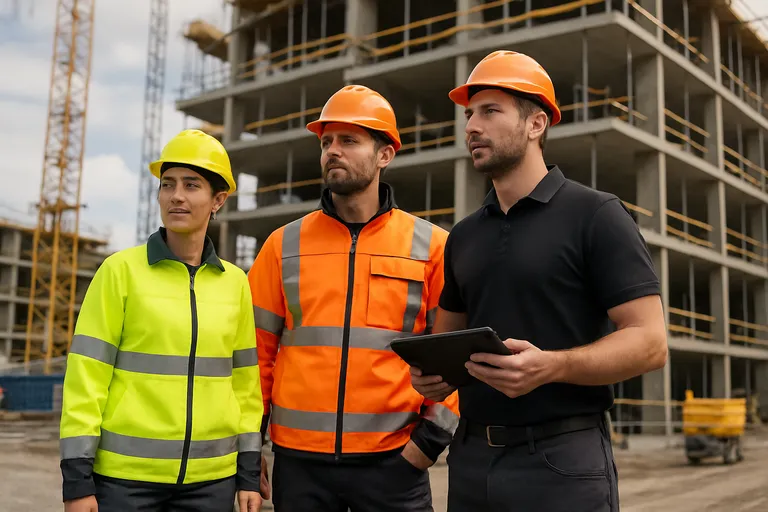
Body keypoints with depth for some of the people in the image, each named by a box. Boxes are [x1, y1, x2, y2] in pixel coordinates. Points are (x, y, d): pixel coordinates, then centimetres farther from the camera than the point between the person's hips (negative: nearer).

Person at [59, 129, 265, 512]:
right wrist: (77, 478, -9)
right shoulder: (121, 270, -4)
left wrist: (250, 472, 6)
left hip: (212, 476, 3)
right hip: (125, 473, -2)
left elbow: (245, 380, 8)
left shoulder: (235, 282, 4)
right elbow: (86, 376, -6)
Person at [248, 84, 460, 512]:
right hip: (299, 460, 2)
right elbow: (257, 348, 8)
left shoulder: (430, 246, 0)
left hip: (395, 459, -2)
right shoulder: (284, 245, 5)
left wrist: (434, 434, -6)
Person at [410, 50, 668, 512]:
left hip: (563, 460, -5)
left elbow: (649, 342, -11)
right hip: (471, 457, 5)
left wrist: (549, 366, -26)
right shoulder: (463, 236, 12)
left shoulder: (596, 214, -6)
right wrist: (431, 372, -2)